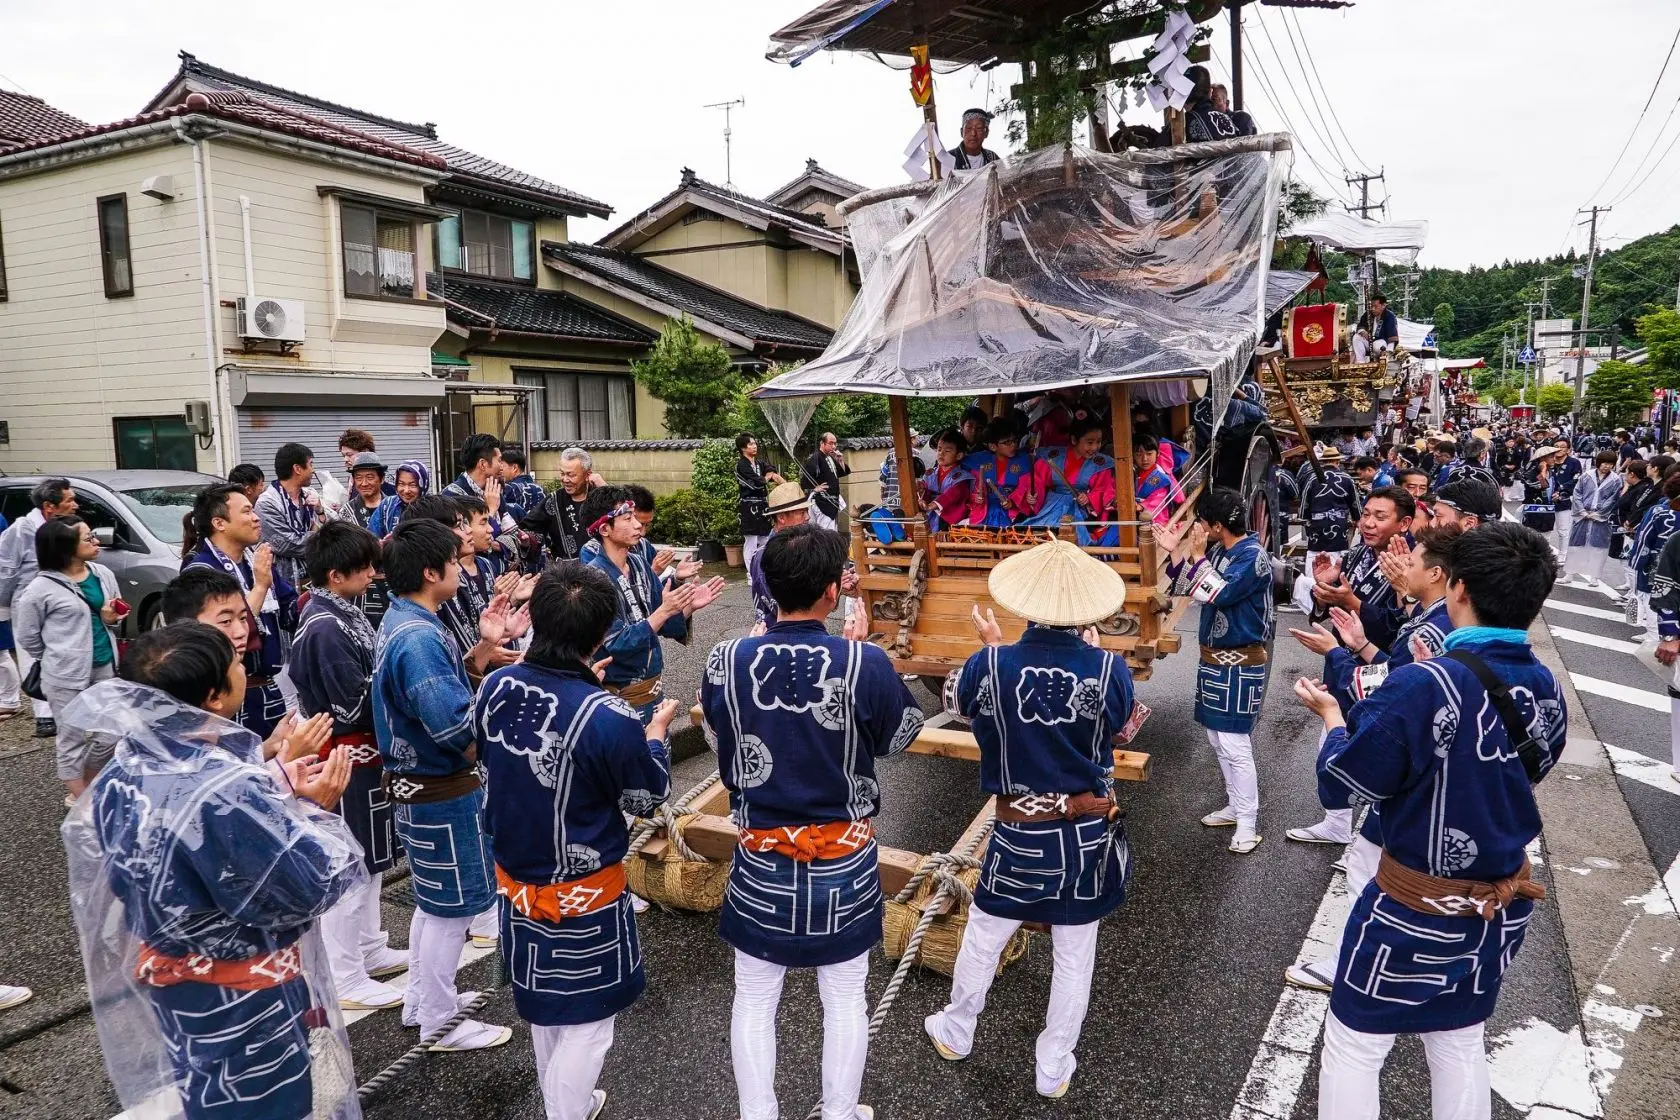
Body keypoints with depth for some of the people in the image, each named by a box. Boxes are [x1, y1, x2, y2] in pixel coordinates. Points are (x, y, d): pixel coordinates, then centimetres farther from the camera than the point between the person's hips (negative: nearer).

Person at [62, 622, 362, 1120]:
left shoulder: (121, 776, -9)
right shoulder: (232, 792, -35)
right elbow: (315, 884, -25)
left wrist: (277, 788, -3)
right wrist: (312, 808, -12)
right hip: (247, 1007, -8)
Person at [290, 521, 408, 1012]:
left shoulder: (345, 611, 4)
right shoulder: (323, 629, -24)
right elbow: (356, 706, -23)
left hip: (364, 754, 9)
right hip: (346, 758, -9)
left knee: (367, 860, 21)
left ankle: (370, 950, 36)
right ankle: (344, 978, 16)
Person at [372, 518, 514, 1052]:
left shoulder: (401, 622, 7)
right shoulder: (419, 637, -27)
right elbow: (452, 723, -32)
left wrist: (484, 646, 2)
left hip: (419, 786, 10)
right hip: (443, 793, -10)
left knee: (435, 900, 24)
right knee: (453, 906, 6)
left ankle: (421, 1000, 39)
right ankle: (439, 1023, 21)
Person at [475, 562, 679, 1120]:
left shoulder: (495, 686, -12)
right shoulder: (609, 718, -29)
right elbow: (647, 798, -12)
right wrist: (657, 732, 5)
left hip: (515, 881, 7)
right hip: (583, 896, -7)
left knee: (544, 1010, 26)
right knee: (585, 1025, 12)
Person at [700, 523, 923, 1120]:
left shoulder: (727, 661, -15)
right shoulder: (866, 663, -21)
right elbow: (899, 735, -2)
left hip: (761, 857, 1)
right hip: (844, 858, -1)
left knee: (754, 1001, 18)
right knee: (845, 1000, 19)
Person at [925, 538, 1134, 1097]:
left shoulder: (990, 665, -19)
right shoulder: (1110, 669, -18)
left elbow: (957, 702, 4)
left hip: (1020, 834, 0)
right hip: (1089, 835, 1)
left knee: (982, 937, 22)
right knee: (1075, 955, 18)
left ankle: (956, 1032, 44)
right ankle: (1053, 1069, 34)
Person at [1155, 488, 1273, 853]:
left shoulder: (1253, 556, -18)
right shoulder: (1219, 550, 6)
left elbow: (1215, 594, -27)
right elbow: (1188, 585, 16)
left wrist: (1197, 554, -19)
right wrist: (1175, 550, 3)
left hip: (1240, 663, -9)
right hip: (1214, 658, 9)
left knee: (1234, 744, -7)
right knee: (1217, 739, 17)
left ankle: (1248, 824, 3)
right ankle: (1236, 806, 30)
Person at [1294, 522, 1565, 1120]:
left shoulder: (1424, 687, -27)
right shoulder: (1546, 688, -6)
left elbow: (1341, 785, -18)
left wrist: (1332, 716, 0)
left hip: (1417, 911, -6)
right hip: (1503, 908, 7)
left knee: (1353, 1050, 12)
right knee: (1461, 1046, 24)